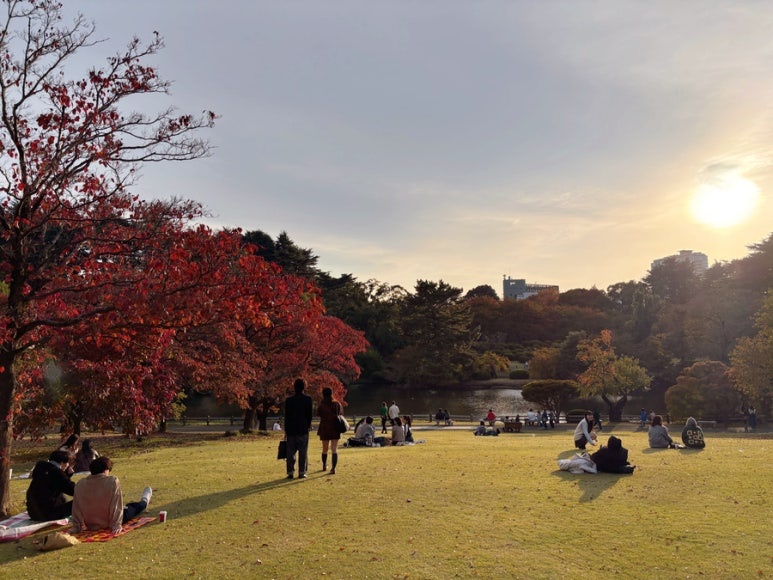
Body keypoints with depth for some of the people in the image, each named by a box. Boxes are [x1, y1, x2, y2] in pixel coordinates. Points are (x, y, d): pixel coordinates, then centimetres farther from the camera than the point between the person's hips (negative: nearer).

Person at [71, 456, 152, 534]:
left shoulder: (80, 484, -12)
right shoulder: (113, 481, -24)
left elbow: (76, 508, -6)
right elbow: (116, 505, -22)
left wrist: (77, 526, 2)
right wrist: (117, 525, -17)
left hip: (91, 525, 4)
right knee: (135, 506, 27)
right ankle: (144, 501, 60)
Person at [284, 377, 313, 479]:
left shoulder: (289, 400, 0)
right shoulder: (307, 399, -5)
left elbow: (286, 416, 2)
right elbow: (309, 414, -3)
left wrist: (286, 430, 8)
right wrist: (308, 425, 12)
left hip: (291, 430, 2)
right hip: (303, 429, -2)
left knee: (290, 452, 7)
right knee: (303, 452, 4)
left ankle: (290, 472, 7)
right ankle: (302, 472, 4)